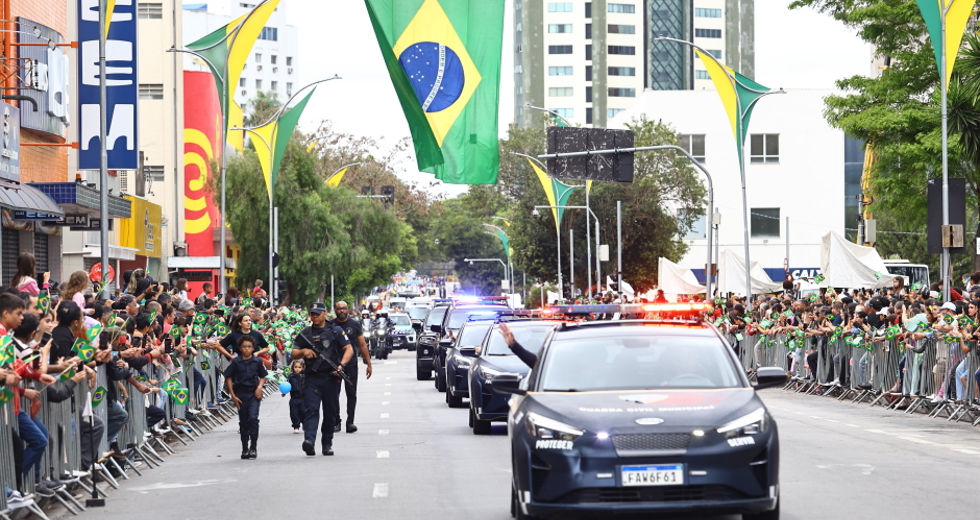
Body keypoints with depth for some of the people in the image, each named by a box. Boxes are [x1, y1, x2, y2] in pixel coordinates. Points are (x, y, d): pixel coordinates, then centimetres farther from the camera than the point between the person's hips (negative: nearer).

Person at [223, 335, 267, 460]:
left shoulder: (257, 361, 2)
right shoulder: (236, 362, 1)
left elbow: (263, 377, 12)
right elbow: (228, 378, 5)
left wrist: (260, 387, -7)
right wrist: (233, 395, -1)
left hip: (254, 394, -1)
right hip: (240, 394, 1)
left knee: (253, 418, -16)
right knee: (243, 422, 7)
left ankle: (253, 447, -12)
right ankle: (245, 448, 16)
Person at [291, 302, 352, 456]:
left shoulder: (335, 331, 7)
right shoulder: (305, 334, 13)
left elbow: (349, 349, 2)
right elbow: (293, 355, 13)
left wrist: (341, 365, -15)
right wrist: (303, 351, -10)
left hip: (331, 378, 0)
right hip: (312, 379, 0)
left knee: (330, 413, 7)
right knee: (310, 410, -15)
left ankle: (327, 444, 17)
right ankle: (309, 440, -29)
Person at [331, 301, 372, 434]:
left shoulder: (355, 325, 6)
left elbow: (362, 345, 8)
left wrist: (369, 364, 5)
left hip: (351, 364, 0)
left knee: (351, 393, -3)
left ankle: (350, 422, 0)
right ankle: (336, 422, 7)